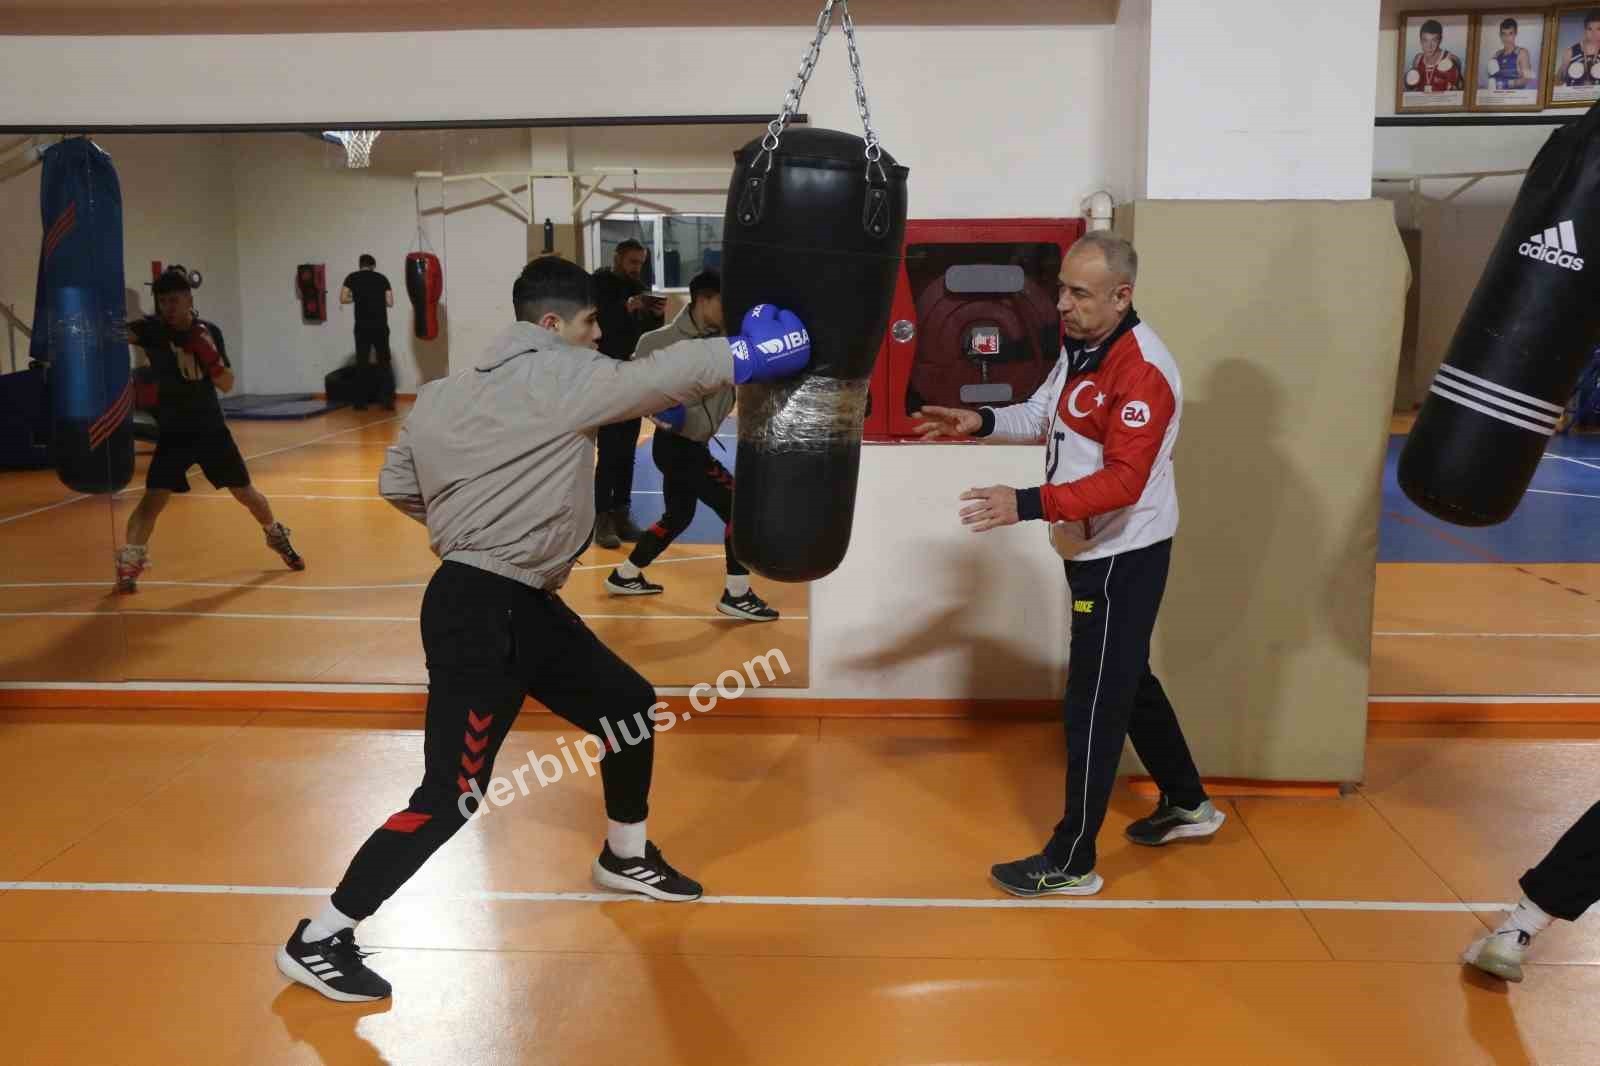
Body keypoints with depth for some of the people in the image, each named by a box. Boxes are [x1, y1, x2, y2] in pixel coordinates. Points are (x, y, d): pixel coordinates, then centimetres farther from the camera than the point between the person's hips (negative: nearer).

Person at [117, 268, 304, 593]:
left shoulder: (209, 332, -6)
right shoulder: (152, 328, -9)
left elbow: (227, 385, -6)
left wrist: (210, 357, -23)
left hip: (210, 428, 1)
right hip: (172, 432, -1)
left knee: (245, 492, 12)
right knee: (154, 497, -14)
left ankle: (278, 537, 35)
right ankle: (128, 565, -6)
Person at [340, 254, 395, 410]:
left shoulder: (352, 278, 5)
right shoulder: (382, 278, 7)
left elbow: (343, 299, 0)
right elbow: (390, 302, 6)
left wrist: (357, 298, 17)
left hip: (362, 326, -1)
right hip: (381, 325, 1)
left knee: (362, 363, 6)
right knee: (385, 362, 8)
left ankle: (362, 401, 6)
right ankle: (388, 400, 1)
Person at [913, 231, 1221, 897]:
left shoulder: (1143, 369, -25)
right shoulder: (1081, 345, 5)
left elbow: (1123, 482, -30)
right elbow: (1044, 416, 13)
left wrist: (1026, 505, -37)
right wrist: (981, 422, -5)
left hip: (1125, 557, -10)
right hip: (1093, 548, 10)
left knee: (1094, 702, -2)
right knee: (1127, 680, 22)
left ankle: (1071, 863, 10)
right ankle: (1187, 804, 41)